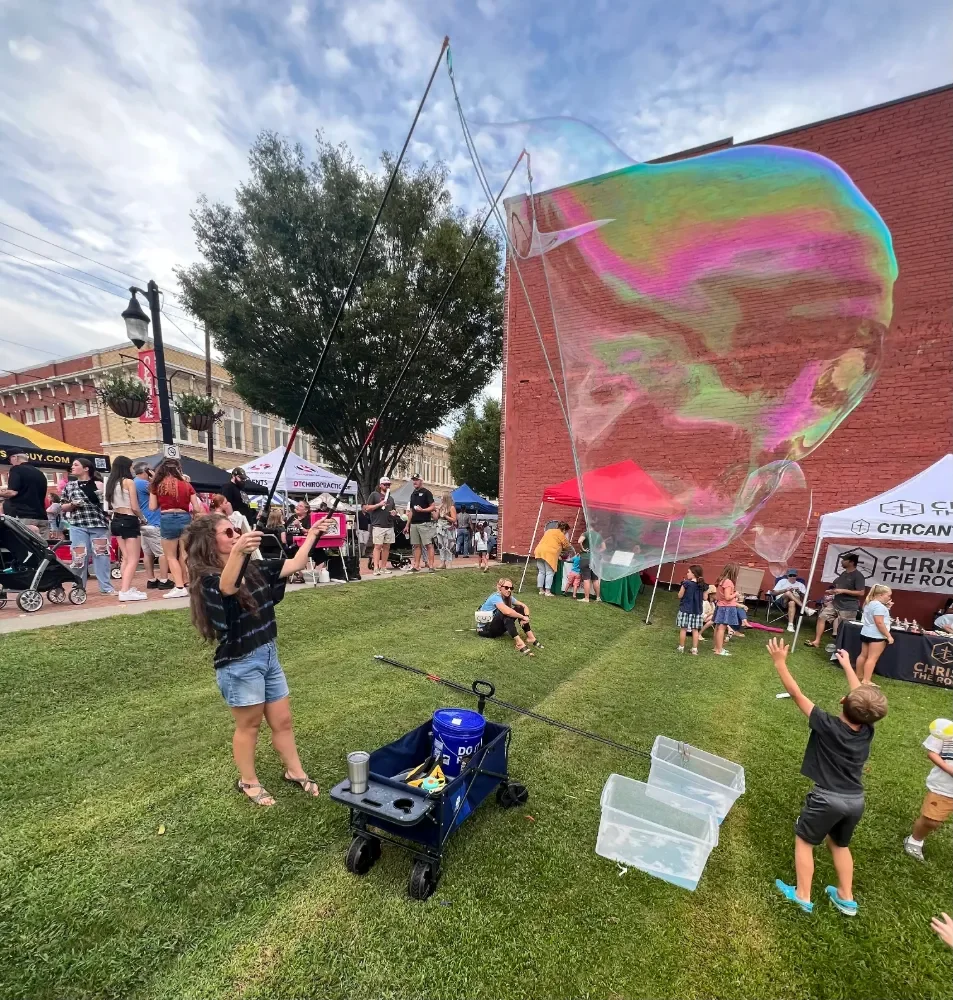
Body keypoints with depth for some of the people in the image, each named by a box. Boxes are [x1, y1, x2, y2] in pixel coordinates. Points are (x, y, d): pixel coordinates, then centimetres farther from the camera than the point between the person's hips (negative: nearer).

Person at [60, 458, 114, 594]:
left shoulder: (98, 485, 4)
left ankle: (105, 586, 6)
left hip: (98, 524, -1)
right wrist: (72, 504, -7)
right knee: (79, 557, 2)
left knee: (101, 555, 0)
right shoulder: (69, 486, 11)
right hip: (78, 526, 2)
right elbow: (63, 508, 14)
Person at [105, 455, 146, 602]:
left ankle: (126, 587, 20)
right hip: (129, 521, -8)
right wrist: (142, 518, 4)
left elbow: (111, 504, 9)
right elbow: (135, 507, -12)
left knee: (126, 558, 17)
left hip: (116, 521, 8)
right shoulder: (129, 482, -11)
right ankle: (125, 591, -12)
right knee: (133, 559, -5)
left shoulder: (111, 483, 9)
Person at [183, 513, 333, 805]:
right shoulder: (208, 579, -19)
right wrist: (237, 552, -61)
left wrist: (312, 535, 3)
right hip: (239, 663, -6)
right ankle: (248, 782, 37)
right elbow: (227, 587, -43)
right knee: (249, 725, 14)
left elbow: (294, 565, 6)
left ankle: (295, 772, 37)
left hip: (269, 654, 6)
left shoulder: (254, 569, 1)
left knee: (282, 721, 18)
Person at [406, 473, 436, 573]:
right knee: (416, 545, 8)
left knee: (429, 544, -7)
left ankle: (431, 565, -7)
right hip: (414, 523, 7)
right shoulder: (413, 494, 19)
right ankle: (416, 566, 11)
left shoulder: (426, 492, -2)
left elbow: (433, 507, -8)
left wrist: (422, 510, -23)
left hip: (425, 523, -7)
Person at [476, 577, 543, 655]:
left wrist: (526, 617, -21)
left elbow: (524, 606, 0)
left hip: (497, 628, 8)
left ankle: (531, 637, -13)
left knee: (519, 608, -7)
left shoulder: (508, 597, 1)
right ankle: (519, 643, -40)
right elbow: (507, 612, -39)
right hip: (485, 629, -8)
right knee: (506, 613, -33)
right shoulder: (495, 597, -24)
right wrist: (523, 617, -27)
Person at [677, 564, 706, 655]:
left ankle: (681, 648, 13)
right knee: (695, 630, 9)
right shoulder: (703, 585, 0)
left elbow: (680, 596, -6)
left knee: (683, 629, 5)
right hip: (697, 611, 4)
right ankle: (694, 649, 11)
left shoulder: (686, 583, -14)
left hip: (685, 609, -4)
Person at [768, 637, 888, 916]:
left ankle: (803, 897, 25)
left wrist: (780, 662, -18)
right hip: (855, 800, 5)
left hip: (828, 798, -5)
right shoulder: (867, 729, -10)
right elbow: (863, 697, 8)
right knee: (839, 844, 29)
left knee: (804, 842, 16)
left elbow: (796, 694, -23)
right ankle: (846, 898, 40)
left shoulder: (828, 726, -24)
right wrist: (847, 665, 18)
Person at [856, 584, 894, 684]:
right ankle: (866, 680, -9)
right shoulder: (879, 606, -18)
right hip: (876, 635, -10)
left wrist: (886, 608, 17)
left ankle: (859, 675, 25)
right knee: (872, 658, -8)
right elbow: (879, 623, -23)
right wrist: (888, 636, -19)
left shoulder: (869, 603, 14)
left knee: (863, 655, 16)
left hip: (866, 633, 10)